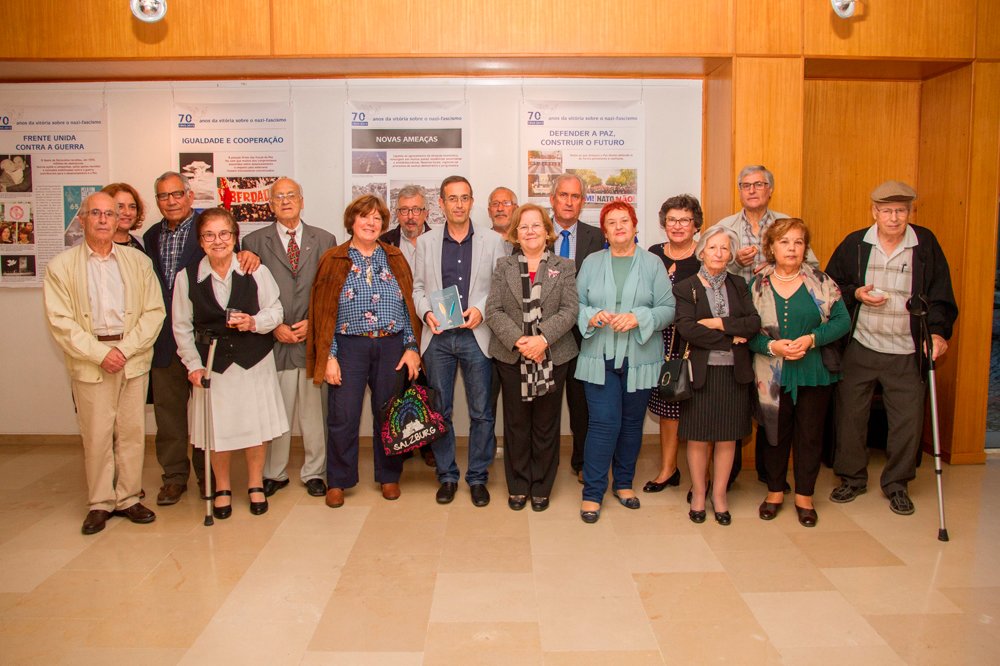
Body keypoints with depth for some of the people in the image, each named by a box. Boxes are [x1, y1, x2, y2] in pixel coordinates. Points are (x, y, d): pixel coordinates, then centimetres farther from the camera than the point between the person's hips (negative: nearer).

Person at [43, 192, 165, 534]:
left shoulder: (138, 261, 7)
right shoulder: (61, 265, 3)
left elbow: (154, 311, 2)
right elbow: (60, 321, -4)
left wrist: (126, 348, -9)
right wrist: (100, 353, -12)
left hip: (134, 359, 2)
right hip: (89, 362, -1)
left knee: (132, 432, 7)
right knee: (96, 436, 3)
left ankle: (128, 498, 19)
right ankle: (100, 503, 18)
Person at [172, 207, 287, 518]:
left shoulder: (256, 271, -6)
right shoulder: (186, 277, -4)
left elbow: (275, 311, -1)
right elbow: (182, 327, 1)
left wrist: (254, 322, -21)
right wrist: (193, 365, -3)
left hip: (254, 361, 0)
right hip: (212, 363, 0)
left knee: (256, 424, 8)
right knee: (217, 428, 8)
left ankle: (255, 484, 29)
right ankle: (222, 488, 30)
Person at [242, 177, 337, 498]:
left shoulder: (324, 240, 10)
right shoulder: (255, 241, 8)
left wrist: (313, 322, -5)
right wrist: (273, 326, -5)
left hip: (313, 337, 0)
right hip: (274, 339, 0)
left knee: (314, 409, 5)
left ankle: (314, 473, 18)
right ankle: (274, 474, 19)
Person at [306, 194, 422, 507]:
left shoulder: (395, 258, 10)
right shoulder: (333, 260, 3)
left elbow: (409, 305, 8)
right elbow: (323, 311, 1)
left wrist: (411, 347, 0)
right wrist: (329, 356, -6)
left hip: (392, 345, 2)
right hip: (349, 347, -2)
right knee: (343, 417, 0)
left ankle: (389, 476, 25)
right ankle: (338, 481, 18)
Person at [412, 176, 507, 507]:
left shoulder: (492, 241, 4)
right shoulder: (425, 242, 8)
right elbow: (418, 287, 10)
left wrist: (481, 309, -12)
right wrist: (426, 312, -8)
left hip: (476, 336, -1)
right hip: (438, 337, 1)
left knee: (481, 413, 5)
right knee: (440, 411, 9)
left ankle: (477, 477, 19)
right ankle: (447, 476, 23)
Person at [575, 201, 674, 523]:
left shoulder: (653, 264, 4)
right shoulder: (592, 263, 7)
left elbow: (668, 308, -2)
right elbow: (576, 304, 5)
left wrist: (638, 318, -17)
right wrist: (591, 316, -15)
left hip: (639, 358, 1)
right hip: (600, 357, -1)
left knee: (632, 422, 11)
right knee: (603, 422, -6)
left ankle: (624, 482, 29)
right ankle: (592, 492, 5)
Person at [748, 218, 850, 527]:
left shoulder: (820, 281, 0)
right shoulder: (757, 285, 0)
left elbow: (842, 320, -3)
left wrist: (811, 339, -17)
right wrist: (772, 346, -18)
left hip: (815, 373, 0)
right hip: (773, 376, 0)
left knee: (810, 434, 9)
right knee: (775, 433, 10)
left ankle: (804, 496, 25)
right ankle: (775, 491, 27)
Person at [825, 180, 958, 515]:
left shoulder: (926, 245, 1)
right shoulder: (854, 244, 1)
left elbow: (940, 294, 1)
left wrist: (939, 331, -12)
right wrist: (855, 294, -11)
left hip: (906, 352, 0)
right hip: (859, 347, 1)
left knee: (908, 419, 4)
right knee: (850, 414, 8)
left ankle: (896, 483, 24)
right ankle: (852, 477, 26)